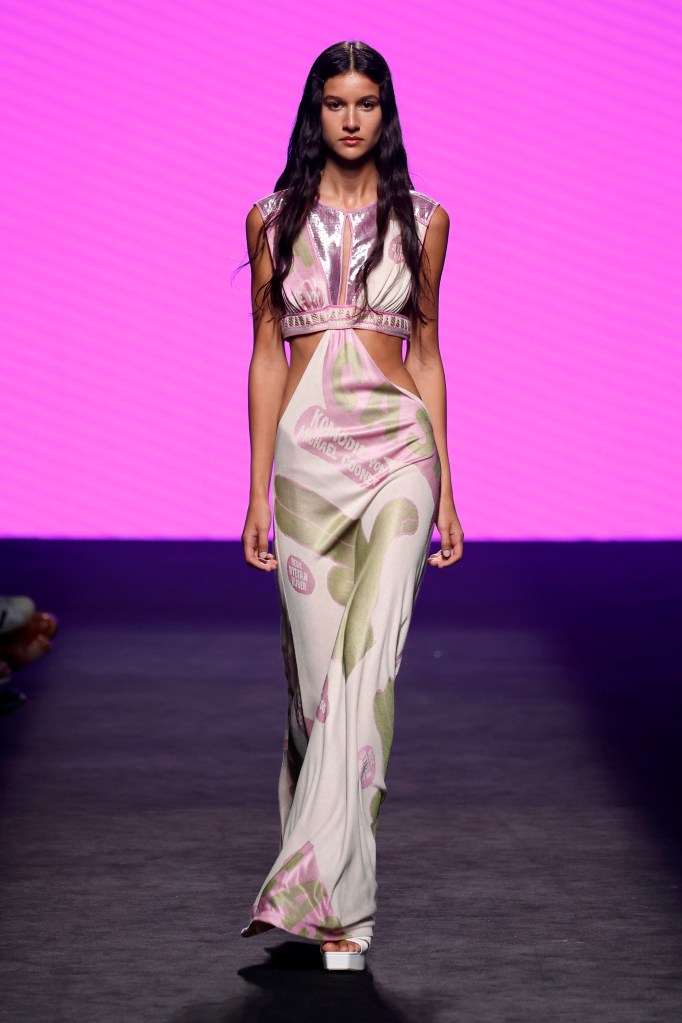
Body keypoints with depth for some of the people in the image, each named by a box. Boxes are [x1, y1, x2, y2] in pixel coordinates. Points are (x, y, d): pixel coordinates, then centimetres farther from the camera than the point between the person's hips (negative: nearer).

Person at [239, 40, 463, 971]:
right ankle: (343, 903, 15)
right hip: (306, 453, 1)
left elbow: (426, 351, 10)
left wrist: (446, 489, 7)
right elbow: (266, 355, 8)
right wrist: (257, 495, 4)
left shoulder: (422, 221, 7)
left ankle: (323, 894, -14)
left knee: (367, 665, -14)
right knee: (315, 674, 2)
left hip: (397, 451, -1)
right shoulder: (273, 220, 7)